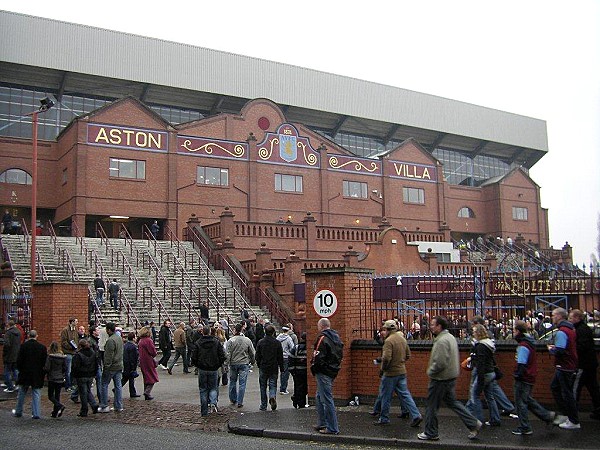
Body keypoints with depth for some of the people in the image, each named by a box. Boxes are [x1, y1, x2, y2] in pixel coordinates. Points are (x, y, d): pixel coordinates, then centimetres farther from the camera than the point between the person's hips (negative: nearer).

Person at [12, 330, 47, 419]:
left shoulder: (24, 346, -8)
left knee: (22, 393, 15)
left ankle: (18, 411, 26)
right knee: (36, 394, 5)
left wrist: (20, 369, 9)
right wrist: (42, 373, 10)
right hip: (37, 375, 0)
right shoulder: (42, 347, -4)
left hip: (25, 374, 0)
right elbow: (45, 362, -1)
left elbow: (19, 360, -6)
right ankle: (36, 413, 2)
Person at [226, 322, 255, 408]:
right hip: (244, 364, 0)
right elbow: (252, 353, 5)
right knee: (242, 383, 3)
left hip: (233, 363, 0)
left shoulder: (231, 341, -9)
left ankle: (233, 399, 27)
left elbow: (227, 354, -9)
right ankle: (240, 402, 1)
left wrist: (227, 363, 0)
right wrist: (252, 362, 19)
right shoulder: (247, 340, -3)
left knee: (232, 382, 17)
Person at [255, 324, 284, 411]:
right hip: (274, 368, 0)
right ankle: (272, 397, -23)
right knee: (273, 385, 7)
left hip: (263, 368, 1)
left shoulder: (260, 342, -3)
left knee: (263, 387, 10)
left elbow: (257, 356, 3)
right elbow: (280, 357, 0)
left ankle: (263, 406, 13)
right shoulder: (277, 343, -4)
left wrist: (259, 365, 16)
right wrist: (281, 368, 8)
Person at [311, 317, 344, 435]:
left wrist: (314, 368, -7)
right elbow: (340, 355, 18)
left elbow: (318, 356, -22)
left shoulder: (323, 338, -17)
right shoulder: (336, 337, 12)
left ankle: (332, 428, -1)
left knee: (327, 399, -5)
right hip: (333, 371, 10)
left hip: (324, 372, -10)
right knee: (320, 397, 21)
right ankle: (322, 424, 26)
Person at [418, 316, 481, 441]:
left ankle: (430, 433, 14)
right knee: (452, 402, 18)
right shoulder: (450, 337, 11)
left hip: (440, 379, -10)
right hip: (451, 376, 10)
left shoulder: (442, 341, -22)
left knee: (432, 405, 3)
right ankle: (474, 424, 15)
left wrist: (430, 371, -12)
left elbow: (440, 363, -29)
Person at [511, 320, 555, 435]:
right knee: (527, 400, 23)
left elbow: (521, 364, -25)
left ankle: (524, 428, 9)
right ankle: (547, 415, 24)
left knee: (520, 402, 2)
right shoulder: (529, 342, 9)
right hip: (530, 377, 10)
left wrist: (517, 375, -16)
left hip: (523, 379, -10)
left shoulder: (523, 346, -22)